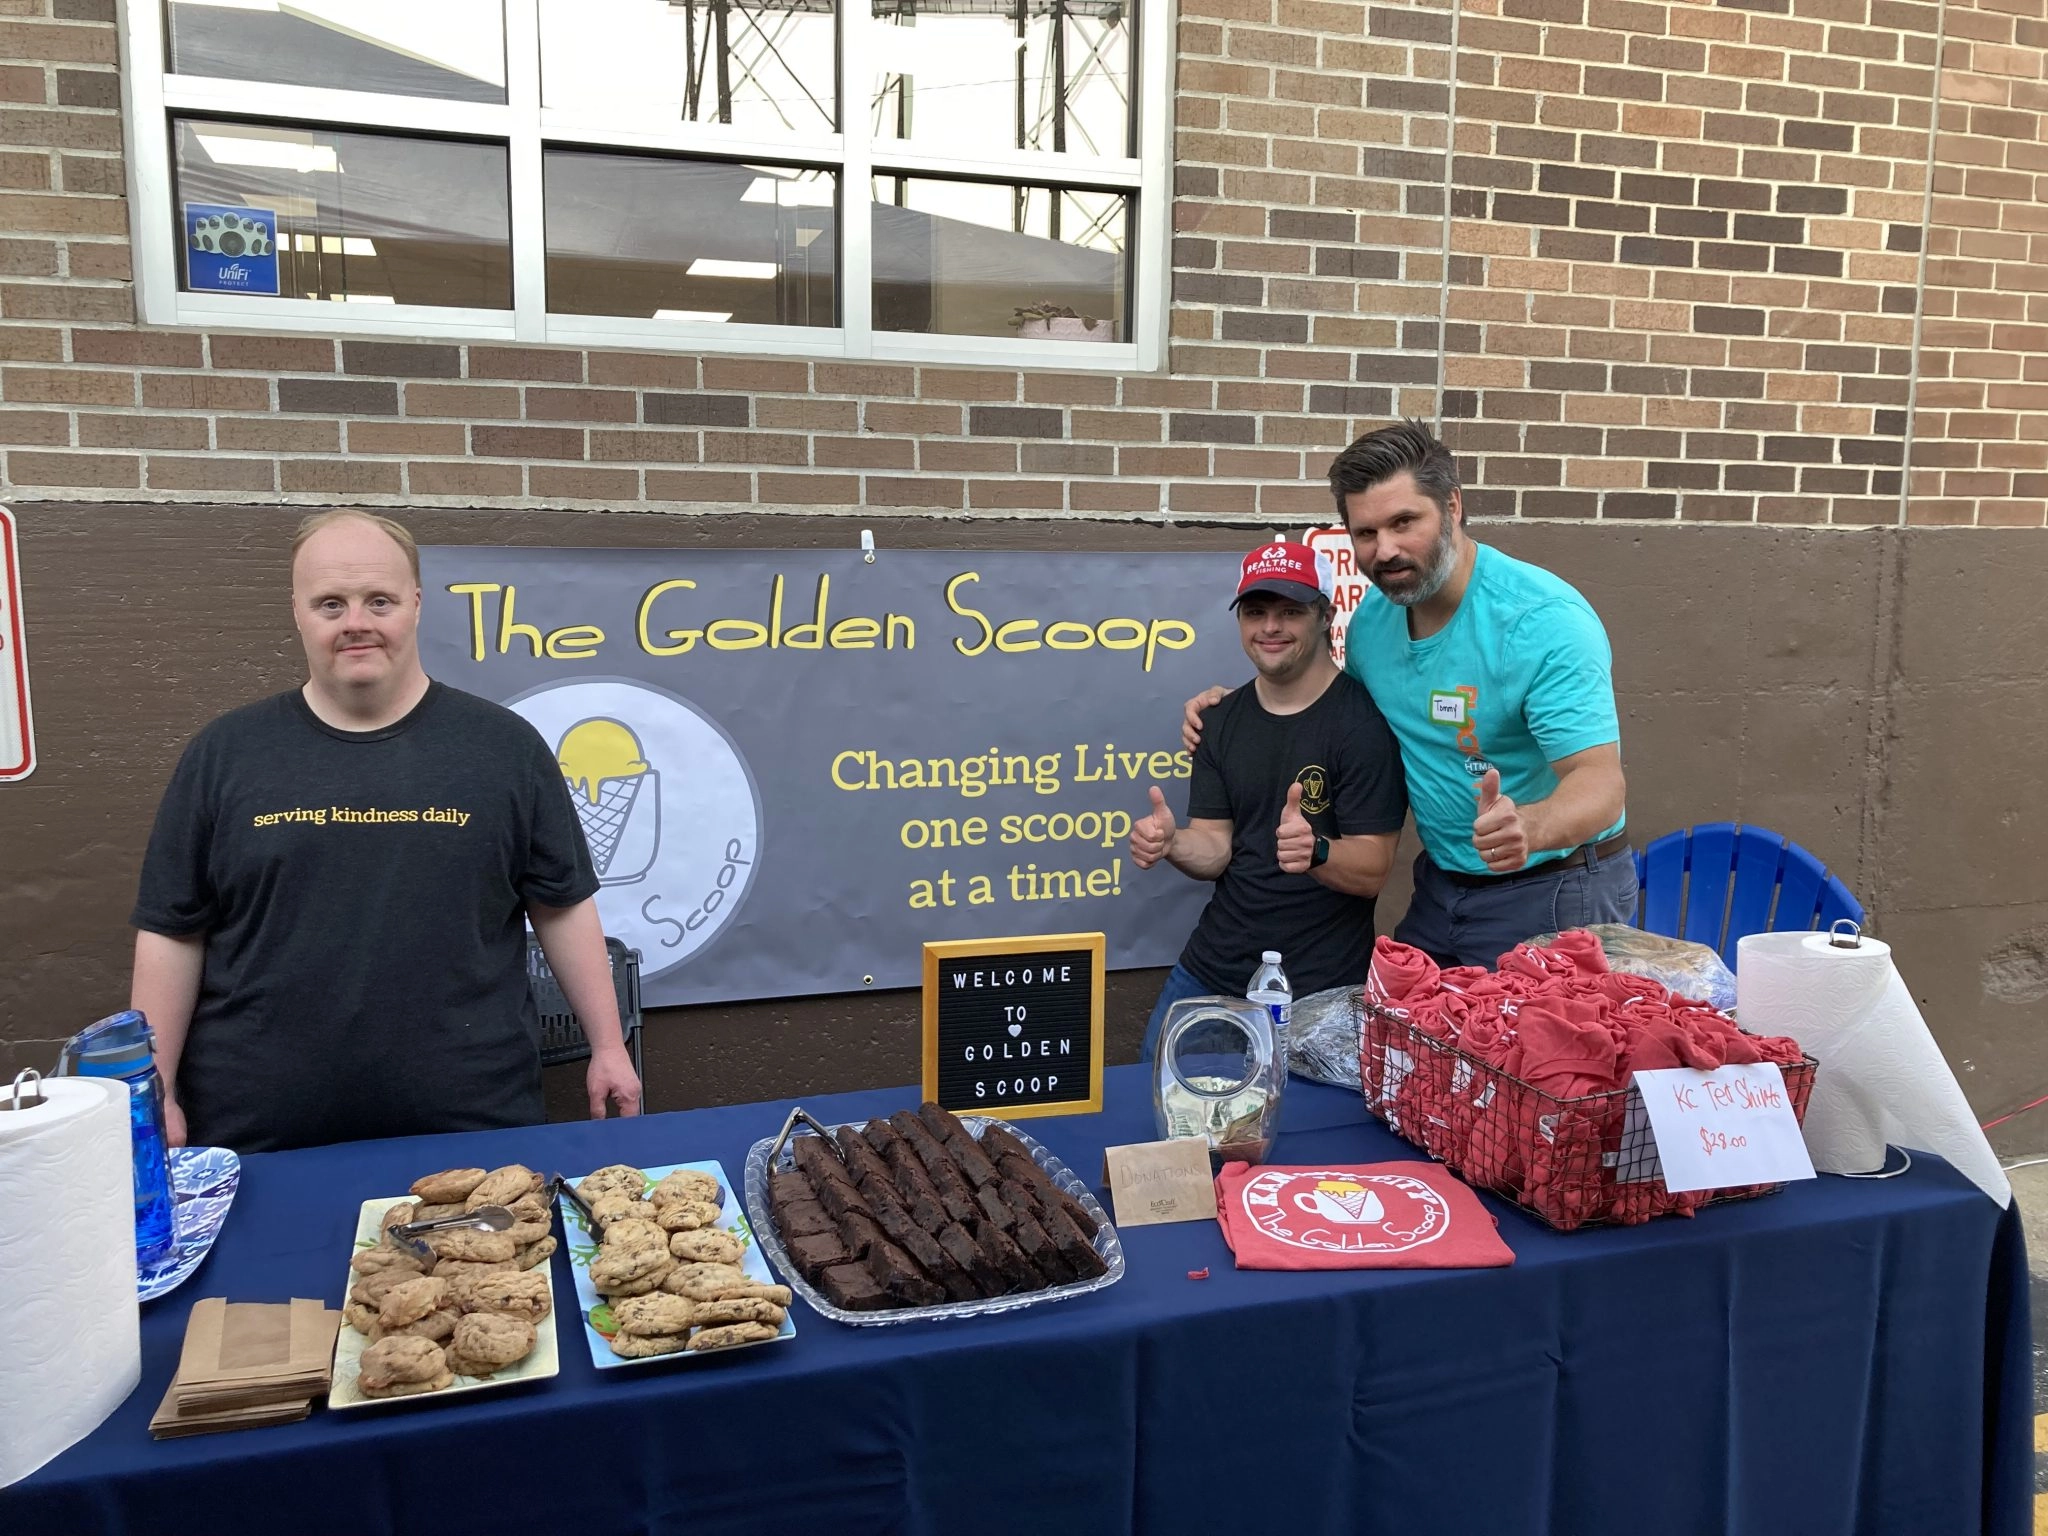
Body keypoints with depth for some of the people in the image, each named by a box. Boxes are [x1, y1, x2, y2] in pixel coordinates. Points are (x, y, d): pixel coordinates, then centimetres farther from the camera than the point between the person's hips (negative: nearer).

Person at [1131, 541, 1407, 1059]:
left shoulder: (1363, 720, -13)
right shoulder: (1223, 719, 5)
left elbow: (1372, 871, -15)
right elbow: (1216, 849, 2)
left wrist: (1316, 852, -36)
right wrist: (1171, 843, -20)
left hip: (1319, 990, -5)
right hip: (1210, 970, 6)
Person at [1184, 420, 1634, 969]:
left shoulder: (1546, 620, -24)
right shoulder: (1372, 616, -2)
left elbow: (1600, 782, -29)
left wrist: (1527, 826, -52)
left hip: (1551, 896, -6)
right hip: (1441, 888, 7)